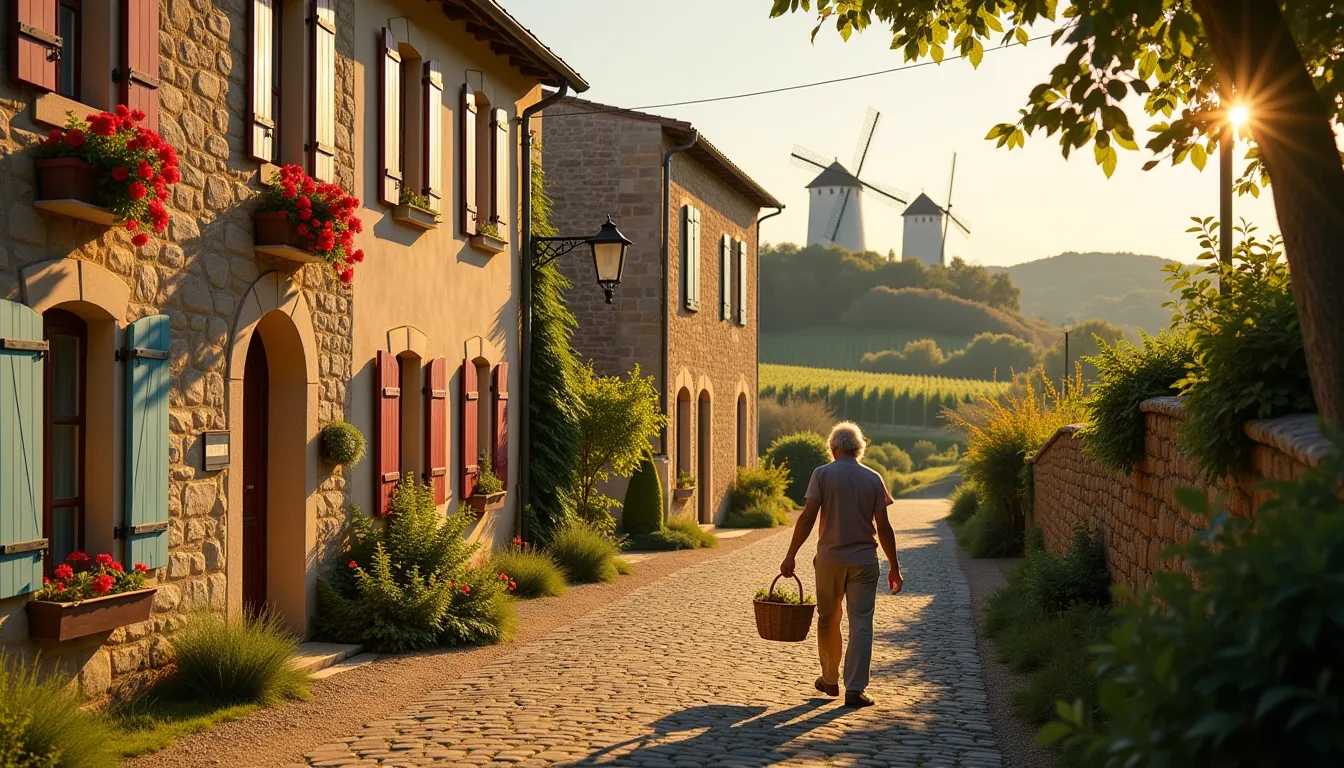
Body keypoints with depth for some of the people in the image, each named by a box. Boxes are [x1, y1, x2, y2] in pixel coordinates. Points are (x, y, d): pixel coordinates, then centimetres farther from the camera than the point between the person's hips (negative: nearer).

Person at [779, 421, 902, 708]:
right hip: (864, 561, 0)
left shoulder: (822, 474, -3)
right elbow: (883, 528, 0)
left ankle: (830, 680, 27)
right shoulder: (873, 479, 1)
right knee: (861, 624, 1)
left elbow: (807, 517, -10)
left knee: (828, 621, 15)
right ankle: (855, 689, -4)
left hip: (829, 559, 0)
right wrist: (894, 567, 7)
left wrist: (791, 555, -6)